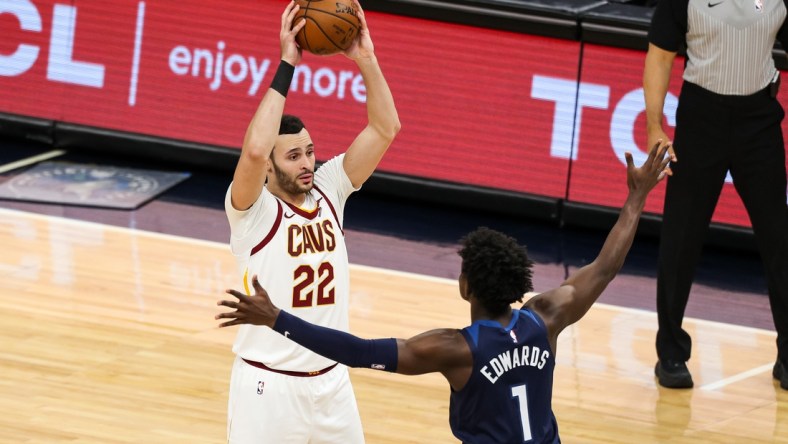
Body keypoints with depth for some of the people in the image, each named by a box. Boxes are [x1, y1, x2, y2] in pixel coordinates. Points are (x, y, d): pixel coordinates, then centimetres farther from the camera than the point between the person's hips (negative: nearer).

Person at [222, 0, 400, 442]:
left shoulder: (328, 190, 3)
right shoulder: (252, 209, -13)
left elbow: (385, 130, -2)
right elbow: (254, 149, -33)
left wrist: (365, 59, -14)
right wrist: (286, 66, -29)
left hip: (331, 380, 6)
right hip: (269, 384, -6)